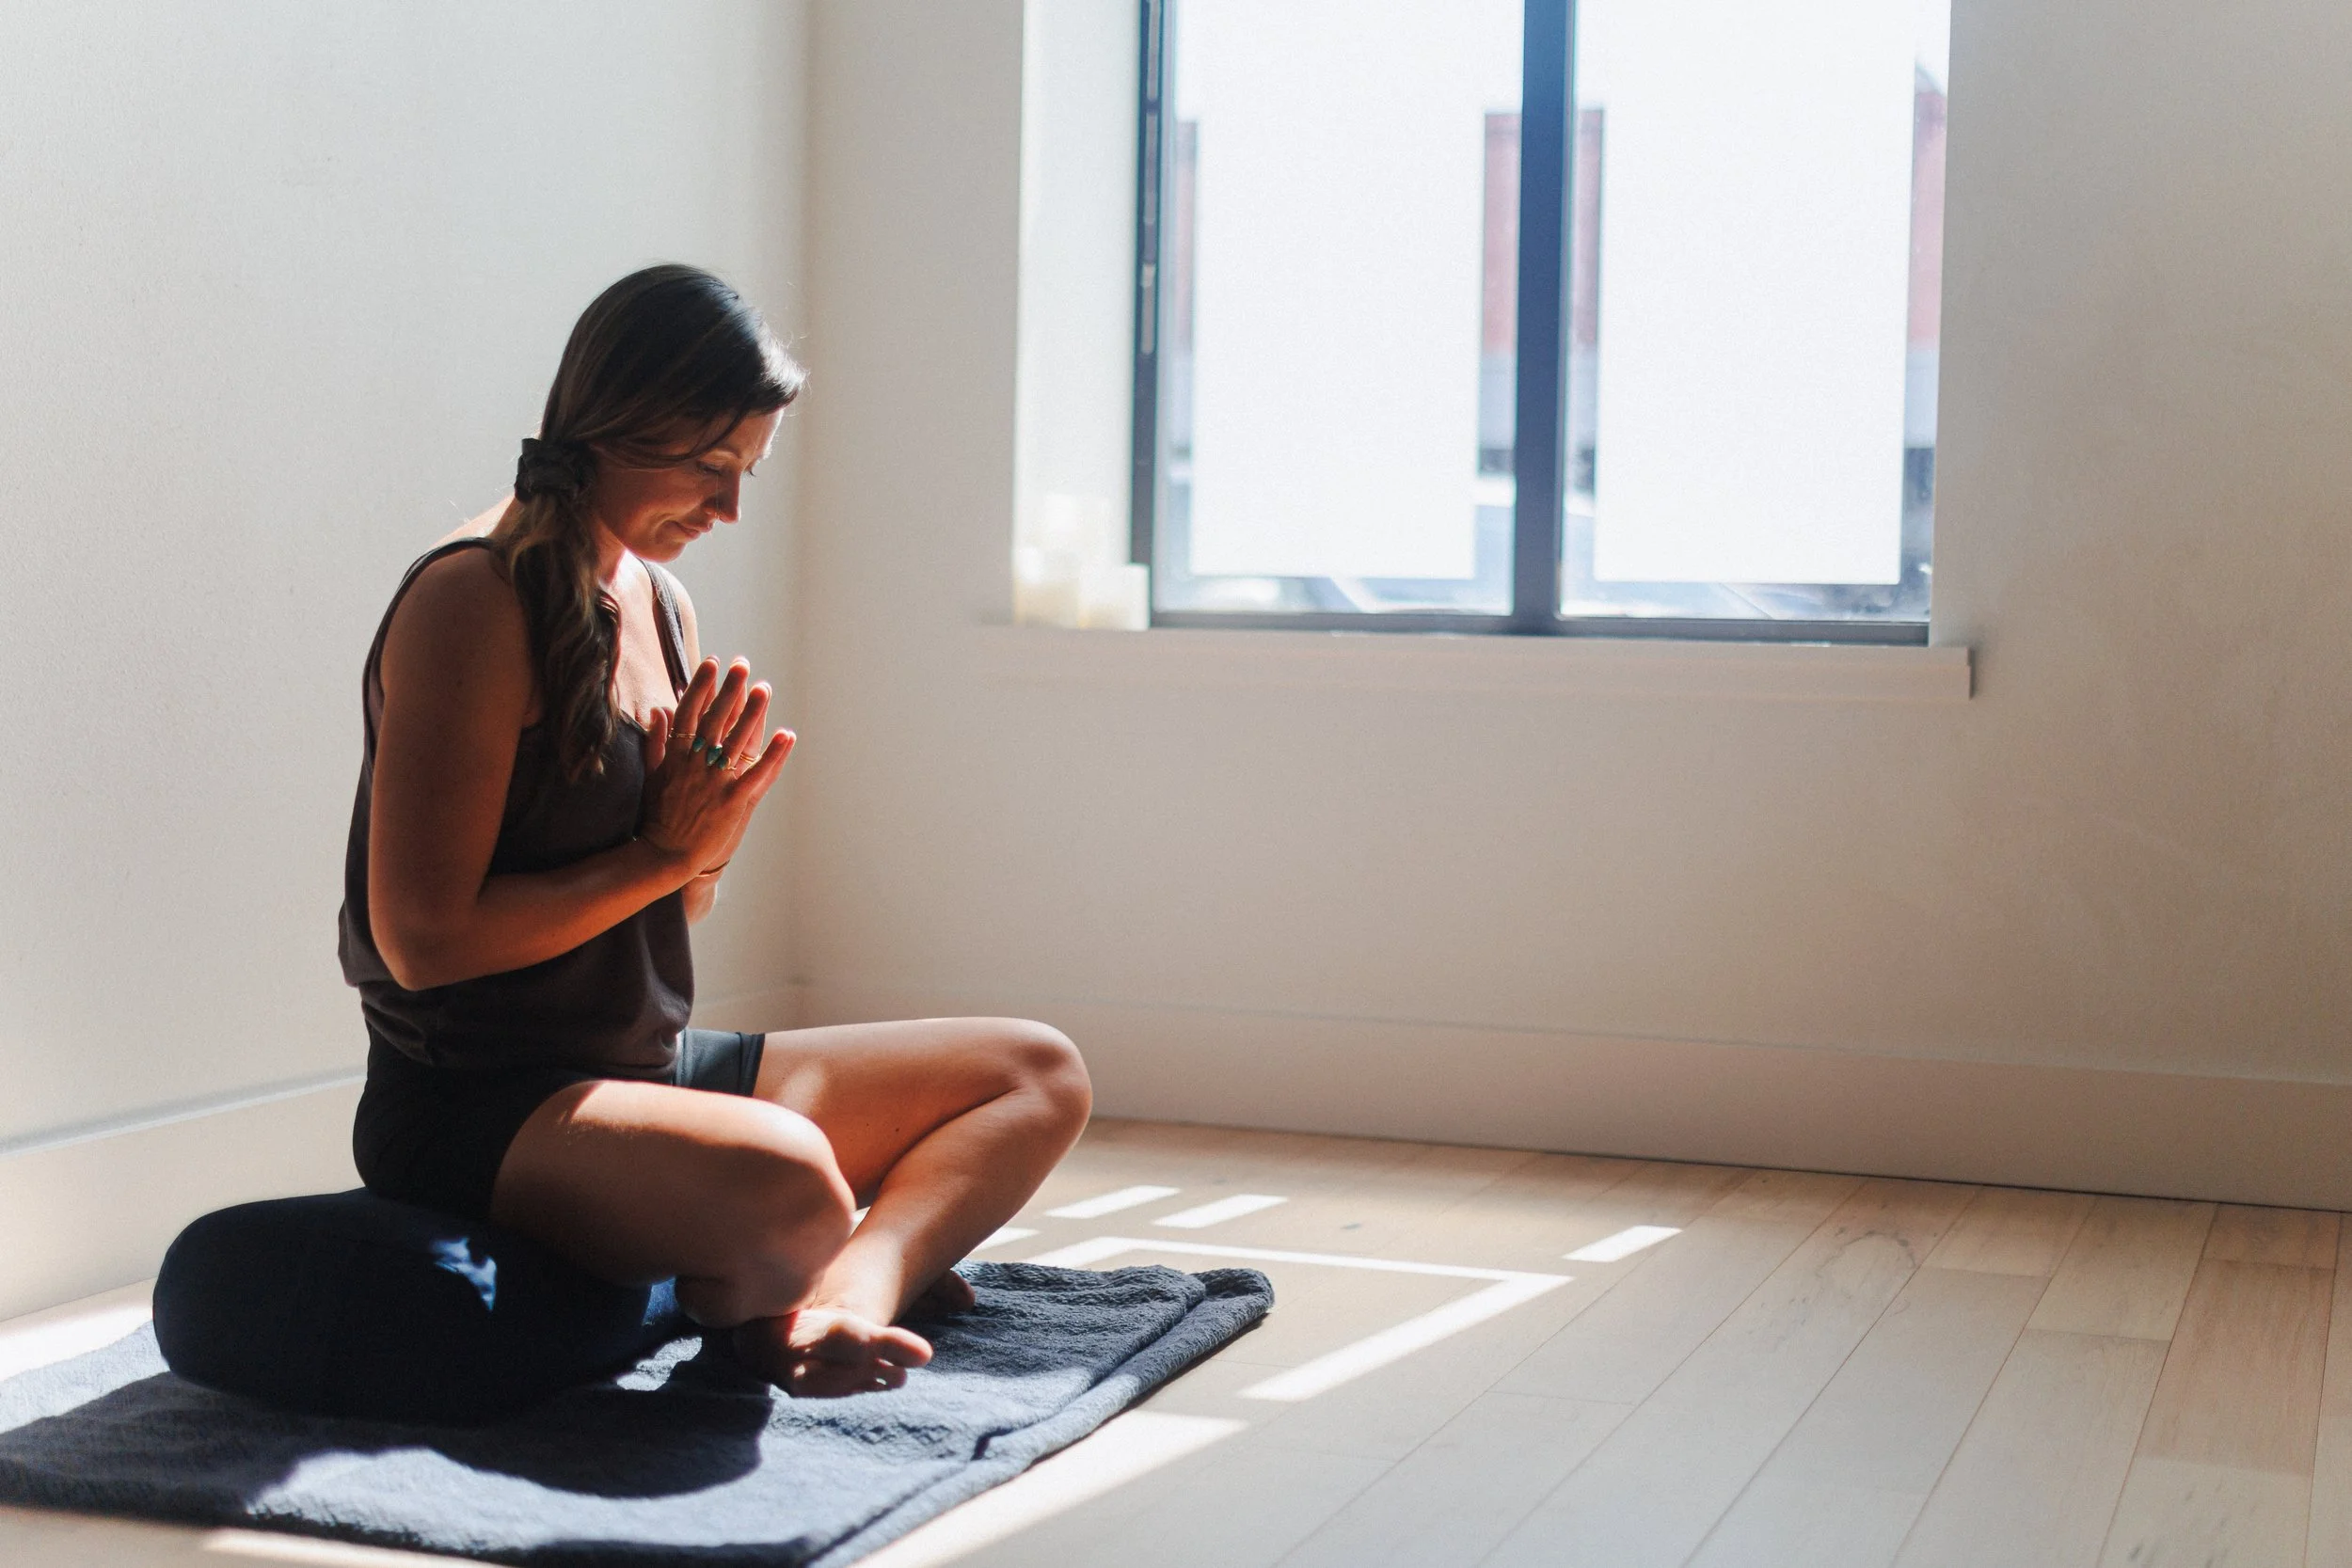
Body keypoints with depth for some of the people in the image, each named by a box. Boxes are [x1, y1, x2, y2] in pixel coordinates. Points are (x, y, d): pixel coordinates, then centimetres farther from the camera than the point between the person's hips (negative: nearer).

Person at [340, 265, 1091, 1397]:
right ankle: (734, 1297, -4)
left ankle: (842, 1295, -18)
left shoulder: (658, 602, 12)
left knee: (1040, 1075, 6)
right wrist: (661, 851, -12)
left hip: (648, 1068, 9)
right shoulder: (474, 601, -14)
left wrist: (709, 831, -5)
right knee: (786, 1182, -39)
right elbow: (423, 939, -19)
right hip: (475, 1109, -9)